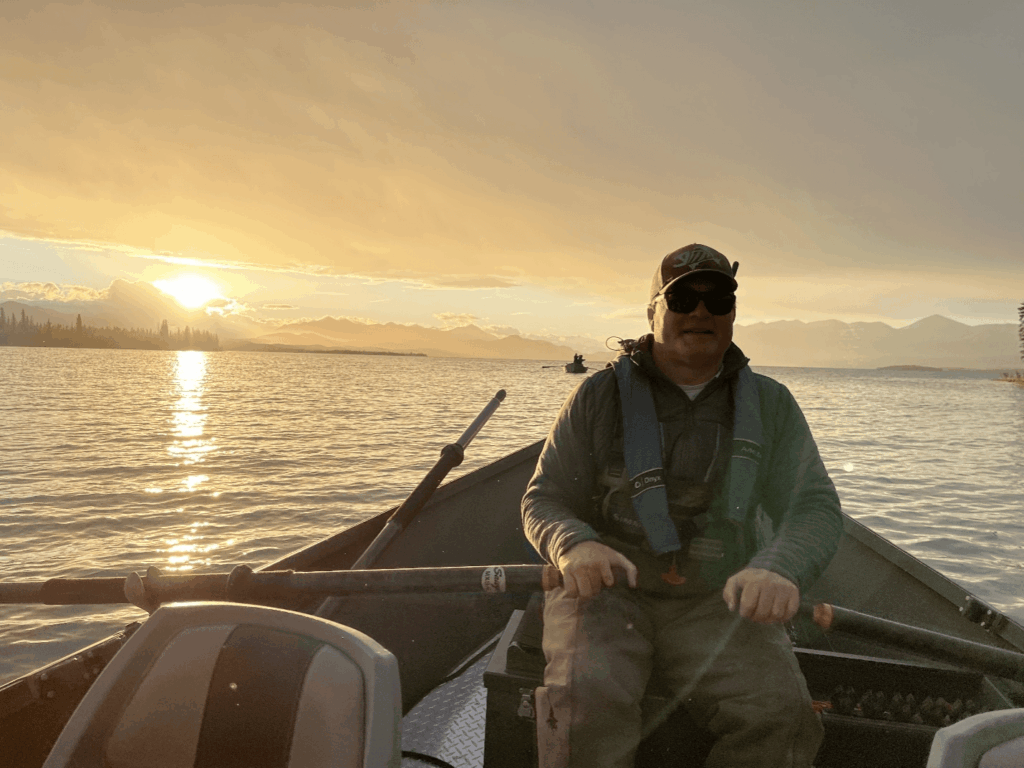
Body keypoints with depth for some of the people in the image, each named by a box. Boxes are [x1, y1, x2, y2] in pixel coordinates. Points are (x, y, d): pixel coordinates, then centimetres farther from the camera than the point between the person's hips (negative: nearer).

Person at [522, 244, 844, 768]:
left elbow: (815, 507, 1)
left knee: (779, 714, -25)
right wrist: (575, 546, -21)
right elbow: (543, 499, 5)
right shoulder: (600, 396, 5)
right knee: (588, 699, -31)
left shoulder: (769, 405, 9)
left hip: (714, 603, 2)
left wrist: (780, 567, -24)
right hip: (607, 592, -1)